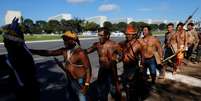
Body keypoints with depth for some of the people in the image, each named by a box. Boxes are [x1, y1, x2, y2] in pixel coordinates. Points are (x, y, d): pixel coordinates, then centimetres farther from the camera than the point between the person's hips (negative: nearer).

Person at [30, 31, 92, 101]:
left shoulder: (80, 53, -22)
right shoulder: (64, 50, -2)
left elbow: (88, 68, -19)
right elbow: (48, 52, 0)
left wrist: (86, 84, -21)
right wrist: (31, 50, -4)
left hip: (80, 81, -7)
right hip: (70, 80, 7)